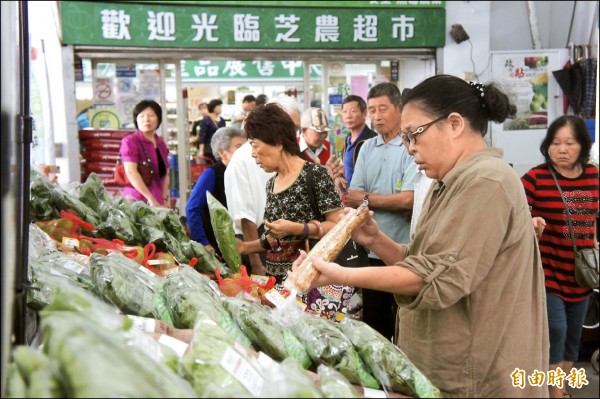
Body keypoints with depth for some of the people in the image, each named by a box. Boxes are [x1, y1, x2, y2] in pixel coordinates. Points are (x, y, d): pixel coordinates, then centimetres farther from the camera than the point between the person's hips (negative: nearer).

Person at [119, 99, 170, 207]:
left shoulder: (161, 143, 14)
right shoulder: (130, 142, -5)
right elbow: (131, 172, -15)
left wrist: (164, 199, 3)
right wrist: (151, 199, -19)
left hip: (157, 201, 6)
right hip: (137, 200, -5)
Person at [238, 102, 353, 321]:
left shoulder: (315, 174, -8)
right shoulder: (271, 184, 14)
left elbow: (339, 225, -11)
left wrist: (296, 229, -20)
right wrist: (246, 247, 8)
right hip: (280, 279, 6)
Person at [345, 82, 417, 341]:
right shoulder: (367, 148, 10)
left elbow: (409, 199, -18)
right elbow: (352, 199, 3)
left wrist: (367, 198, -7)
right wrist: (394, 205, -12)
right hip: (372, 250, 6)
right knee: (373, 323, 17)